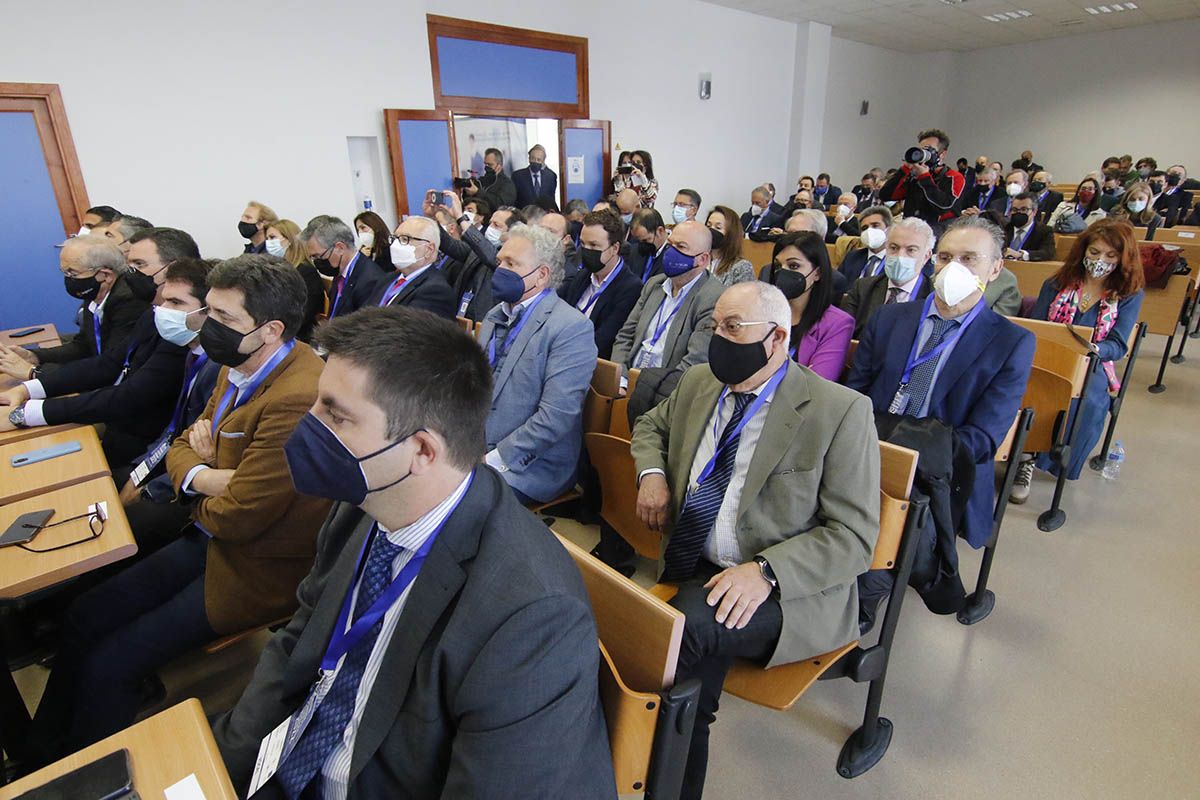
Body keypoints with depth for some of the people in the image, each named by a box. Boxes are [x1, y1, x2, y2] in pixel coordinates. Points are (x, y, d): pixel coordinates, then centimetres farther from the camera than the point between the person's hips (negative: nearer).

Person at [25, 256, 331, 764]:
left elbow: (237, 515, -25)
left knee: (108, 664, -4)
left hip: (258, 570, -8)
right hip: (210, 538, 9)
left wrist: (198, 494, -3)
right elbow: (182, 449, 10)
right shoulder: (241, 367, -1)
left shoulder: (295, 399, -32)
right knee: (84, 617, 13)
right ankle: (43, 752, 36)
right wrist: (202, 476, -13)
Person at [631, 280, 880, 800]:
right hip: (690, 570, 5)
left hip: (786, 590, -4)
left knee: (689, 625, -32)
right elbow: (652, 424, 27)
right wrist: (651, 473, 5)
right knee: (699, 656, -27)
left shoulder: (841, 411, -10)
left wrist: (765, 571, -25)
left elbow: (854, 535, -10)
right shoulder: (700, 382, 8)